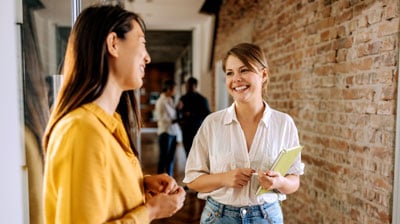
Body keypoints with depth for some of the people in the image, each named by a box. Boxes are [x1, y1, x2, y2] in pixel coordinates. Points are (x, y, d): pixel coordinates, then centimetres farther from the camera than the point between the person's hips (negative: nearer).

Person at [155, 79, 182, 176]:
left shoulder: (170, 100, 14)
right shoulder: (161, 101, -7)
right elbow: (161, 118, -12)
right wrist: (173, 121, -19)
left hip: (173, 132, 7)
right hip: (165, 132, -7)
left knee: (171, 158, 9)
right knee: (163, 157, -2)